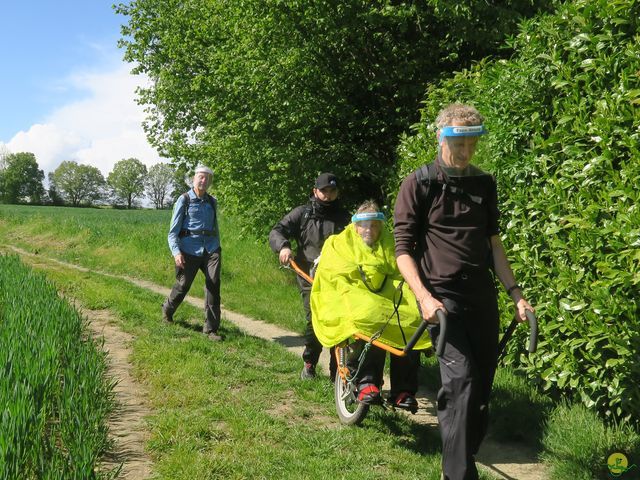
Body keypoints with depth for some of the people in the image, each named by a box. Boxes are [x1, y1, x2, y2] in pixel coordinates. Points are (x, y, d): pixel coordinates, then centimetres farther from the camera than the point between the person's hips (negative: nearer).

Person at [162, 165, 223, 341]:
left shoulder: (212, 202, 15)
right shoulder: (184, 200, 1)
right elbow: (173, 230, -3)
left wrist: (217, 248, 25)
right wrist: (176, 252, -15)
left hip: (211, 249, 3)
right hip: (189, 250, -3)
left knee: (213, 284, -12)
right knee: (182, 285, 6)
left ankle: (211, 328, -7)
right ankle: (167, 310, 38)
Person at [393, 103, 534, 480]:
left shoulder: (484, 184, 11)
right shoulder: (419, 184, -4)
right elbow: (403, 248, -5)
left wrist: (515, 291, 11)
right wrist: (424, 296, -17)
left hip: (483, 296, 6)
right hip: (441, 296, -5)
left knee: (483, 385, 8)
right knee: (461, 379, -17)